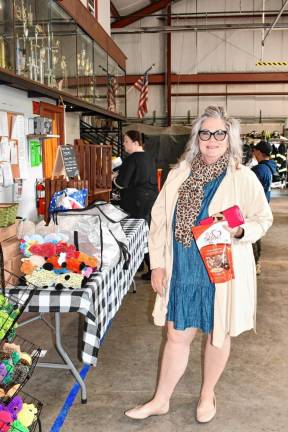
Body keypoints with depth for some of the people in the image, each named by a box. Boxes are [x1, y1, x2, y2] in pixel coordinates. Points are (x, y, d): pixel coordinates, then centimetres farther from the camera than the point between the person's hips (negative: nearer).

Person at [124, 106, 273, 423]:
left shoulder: (244, 178, -8)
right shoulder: (179, 174, 0)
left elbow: (263, 219, 1)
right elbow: (159, 219, 4)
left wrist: (239, 231, -21)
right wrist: (157, 263, 0)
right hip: (182, 272, 2)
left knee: (218, 335, 15)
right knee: (176, 336, 13)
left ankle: (207, 394, 41)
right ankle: (161, 400, 32)